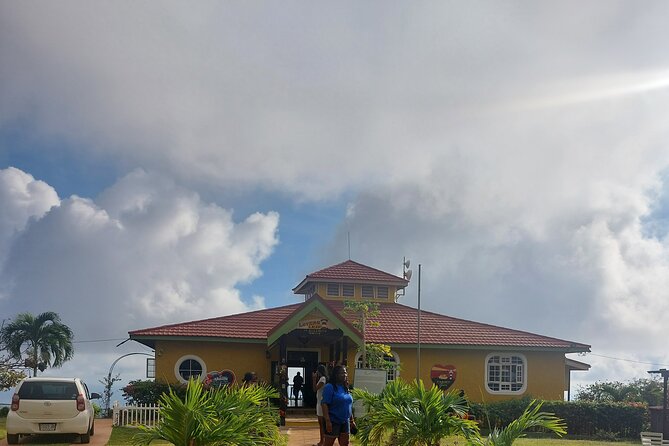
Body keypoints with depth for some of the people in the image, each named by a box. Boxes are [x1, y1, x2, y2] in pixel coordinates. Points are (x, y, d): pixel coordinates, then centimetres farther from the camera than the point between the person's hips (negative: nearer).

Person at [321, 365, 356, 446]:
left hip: (345, 422, 8)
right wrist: (327, 421, -25)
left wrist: (352, 420, 16)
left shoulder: (345, 388, 11)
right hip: (333, 422, -8)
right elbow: (324, 404, -19)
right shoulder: (330, 387, -13)